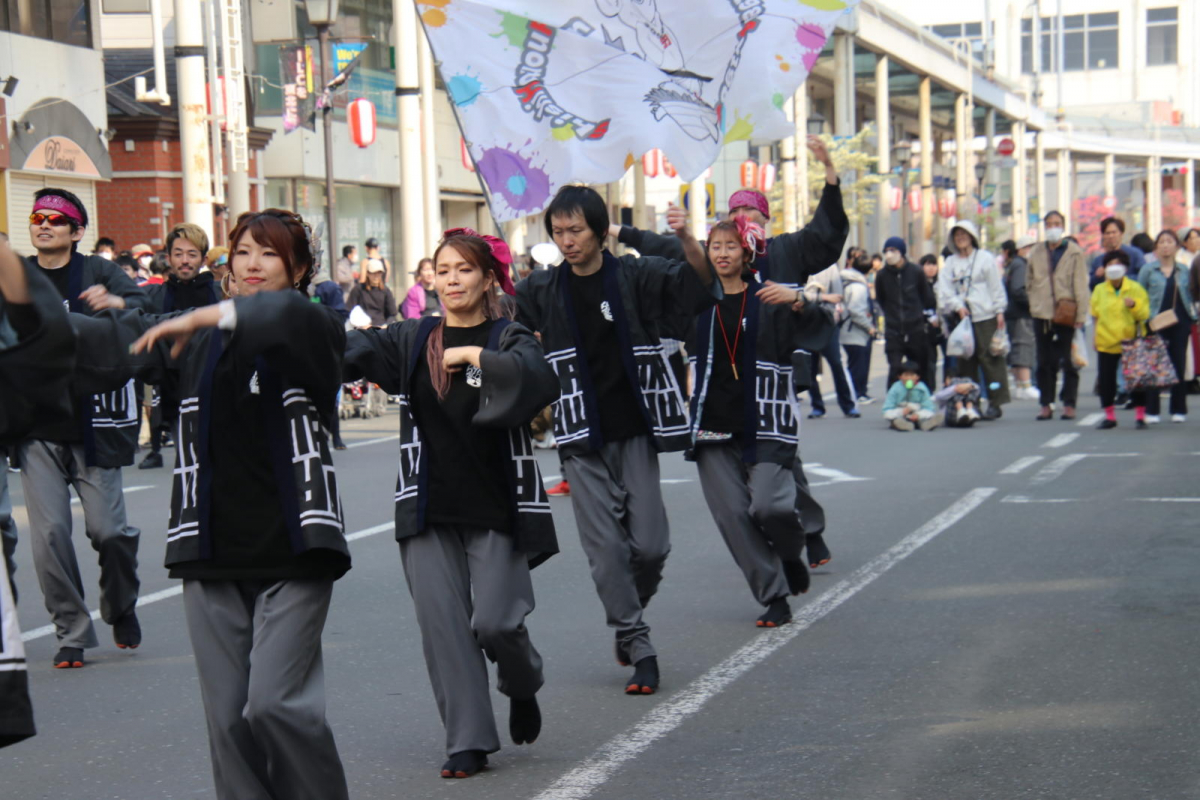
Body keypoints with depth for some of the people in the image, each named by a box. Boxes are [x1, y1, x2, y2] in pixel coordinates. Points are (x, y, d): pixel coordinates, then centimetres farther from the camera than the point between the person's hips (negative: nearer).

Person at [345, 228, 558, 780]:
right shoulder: (414, 340, 9)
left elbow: (541, 381, -22)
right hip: (430, 511, 3)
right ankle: (468, 742, 8)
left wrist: (476, 355, -19)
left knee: (495, 622, -7)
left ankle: (522, 688, 27)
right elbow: (355, 349, -6)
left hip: (495, 508, -3)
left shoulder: (508, 338, -1)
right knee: (443, 625, -1)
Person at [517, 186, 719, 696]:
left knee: (649, 544, -3)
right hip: (582, 441, 1)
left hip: (634, 432, -1)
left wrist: (689, 244, -29)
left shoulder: (637, 277, -1)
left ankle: (628, 616, 25)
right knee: (605, 548, -4)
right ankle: (638, 648, 4)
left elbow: (699, 292, -12)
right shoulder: (541, 292, 5)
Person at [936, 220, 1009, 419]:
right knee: (965, 361, 5)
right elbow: (945, 290, 4)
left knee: (990, 358, -6)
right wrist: (958, 306, -10)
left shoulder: (985, 258, 2)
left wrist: (999, 311, -4)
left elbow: (996, 287, 1)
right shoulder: (950, 262, 12)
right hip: (962, 317, 4)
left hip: (985, 316, -4)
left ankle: (995, 403, -5)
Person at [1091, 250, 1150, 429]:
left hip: (1131, 341, -2)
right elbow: (1094, 313, 10)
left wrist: (1134, 305, -21)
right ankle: (1109, 416, 13)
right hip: (1106, 341, 2)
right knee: (1106, 380, 1)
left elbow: (1144, 314, -3)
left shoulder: (1135, 289, 1)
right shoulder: (1099, 290, 6)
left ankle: (1140, 416, 12)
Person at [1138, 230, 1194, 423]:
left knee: (1179, 365, 5)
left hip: (1180, 323, 2)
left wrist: (1193, 315, 4)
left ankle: (1179, 410, 12)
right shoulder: (1148, 269, 2)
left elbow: (1189, 296, 16)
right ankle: (1152, 411, 2)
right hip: (1156, 325, -2)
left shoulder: (1184, 270, 10)